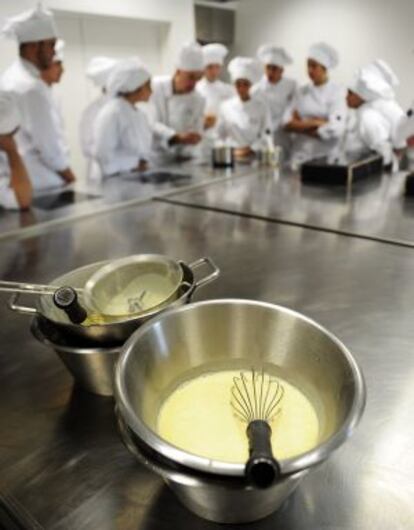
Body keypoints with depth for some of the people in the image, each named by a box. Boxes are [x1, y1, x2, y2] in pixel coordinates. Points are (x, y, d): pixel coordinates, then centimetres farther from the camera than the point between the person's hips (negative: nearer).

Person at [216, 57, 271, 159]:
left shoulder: (261, 107, 2)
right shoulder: (225, 106, 5)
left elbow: (265, 135, 1)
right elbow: (221, 135, 8)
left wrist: (251, 149, -10)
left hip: (254, 156, -1)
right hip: (232, 156, 1)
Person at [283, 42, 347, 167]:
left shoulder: (338, 92, -5)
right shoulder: (302, 91, 8)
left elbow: (334, 129, -16)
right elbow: (288, 123, 0)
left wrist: (301, 125, -7)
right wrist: (316, 123, -12)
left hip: (326, 157, -4)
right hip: (300, 155, 4)